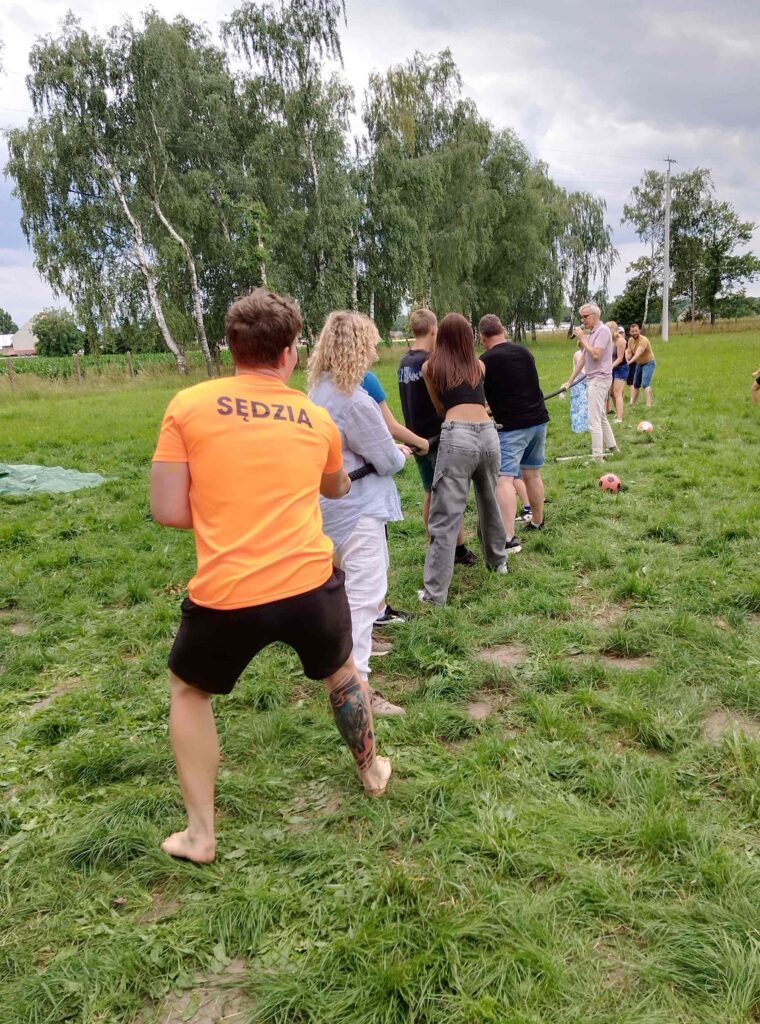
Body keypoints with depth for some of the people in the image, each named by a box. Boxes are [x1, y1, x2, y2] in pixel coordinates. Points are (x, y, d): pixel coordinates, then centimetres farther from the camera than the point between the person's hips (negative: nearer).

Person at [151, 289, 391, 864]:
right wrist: (351, 478, 51)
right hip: (311, 583, 2)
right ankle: (372, 772, 54)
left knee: (188, 692, 27)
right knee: (342, 672, 33)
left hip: (227, 595, -2)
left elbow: (169, 512, -5)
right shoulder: (318, 419, 7)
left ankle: (200, 836, 28)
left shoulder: (189, 406, -3)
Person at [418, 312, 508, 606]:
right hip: (488, 435, 5)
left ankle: (435, 592, -4)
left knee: (445, 516, -4)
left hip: (457, 437, -4)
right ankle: (498, 561, 44)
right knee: (489, 502, 26)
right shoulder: (479, 366, 22)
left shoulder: (430, 367, 13)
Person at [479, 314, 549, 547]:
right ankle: (537, 522, 35)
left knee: (504, 479, -12)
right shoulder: (524, 351, 10)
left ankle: (509, 537, -23)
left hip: (511, 426, -7)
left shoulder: (486, 361, -9)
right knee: (532, 474, 21)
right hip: (538, 419, 7)